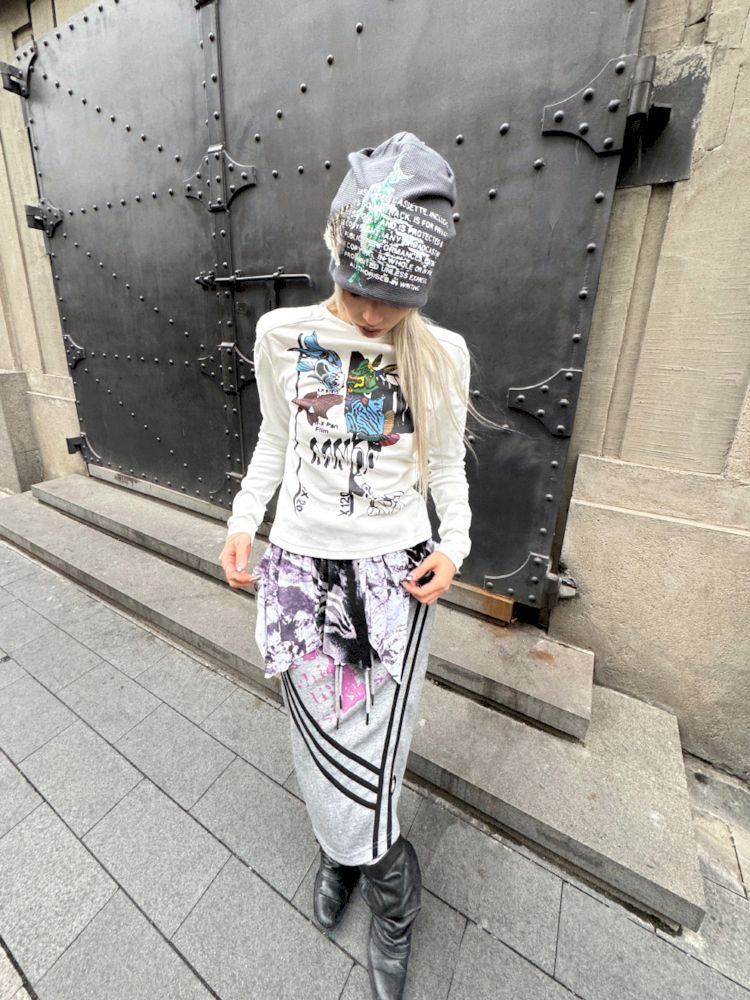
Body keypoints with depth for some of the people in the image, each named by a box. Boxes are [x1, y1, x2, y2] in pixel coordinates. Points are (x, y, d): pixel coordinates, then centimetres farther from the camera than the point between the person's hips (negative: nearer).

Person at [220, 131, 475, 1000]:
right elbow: (274, 440, 10)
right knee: (325, 750, 11)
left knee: (368, 757, 4)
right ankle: (375, 871, 43)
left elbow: (447, 463, 6)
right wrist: (243, 522, 2)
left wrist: (453, 544, -7)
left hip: (396, 571, -1)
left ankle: (354, 859, 40)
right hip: (299, 567, 2)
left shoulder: (441, 355, -2)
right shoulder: (281, 333, 0)